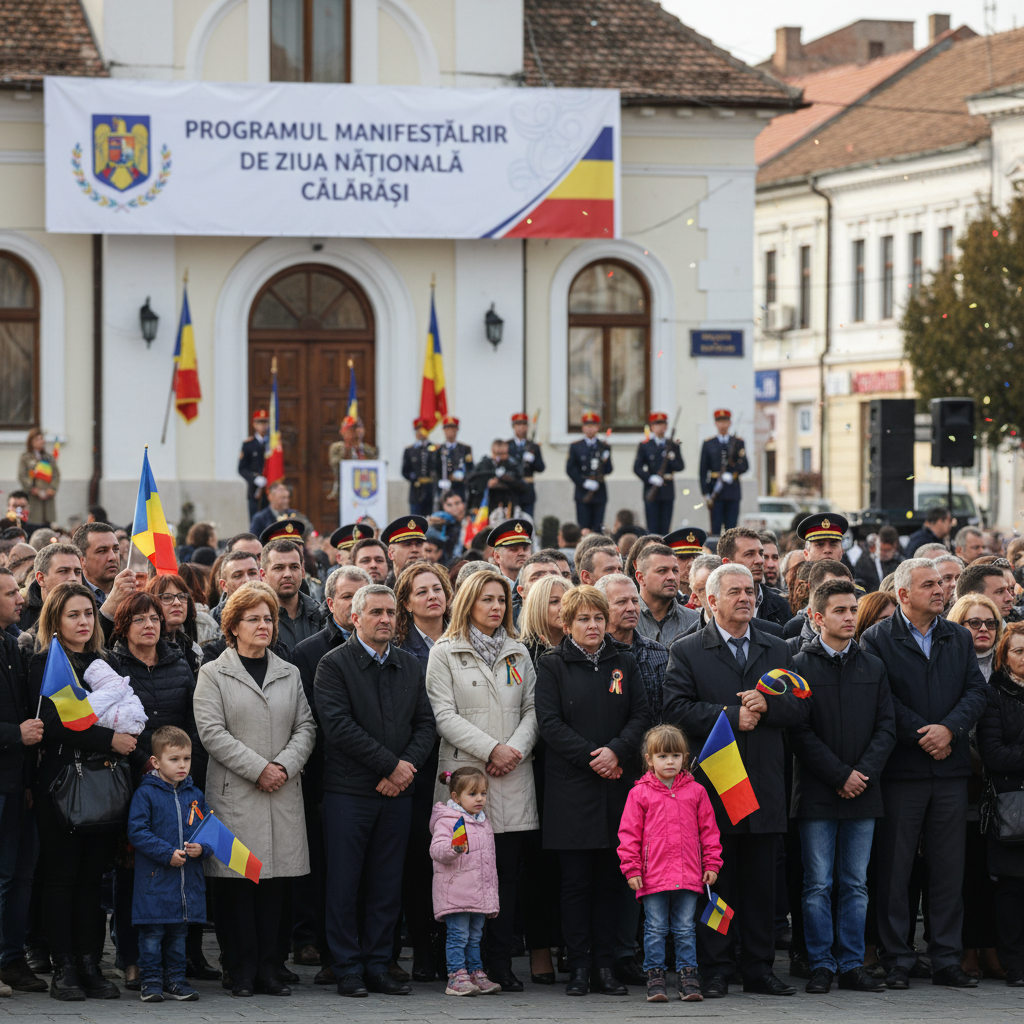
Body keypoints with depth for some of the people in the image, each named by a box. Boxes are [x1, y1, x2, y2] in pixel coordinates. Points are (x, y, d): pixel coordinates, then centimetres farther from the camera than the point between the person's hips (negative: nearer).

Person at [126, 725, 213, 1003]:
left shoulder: (194, 795, 10)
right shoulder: (146, 793, -6)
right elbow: (137, 831, -12)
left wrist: (202, 849, -8)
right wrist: (168, 853, -17)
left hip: (188, 882, 5)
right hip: (155, 877, -5)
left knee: (179, 933, 12)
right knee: (152, 932, -1)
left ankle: (175, 979, 19)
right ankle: (152, 980, 7)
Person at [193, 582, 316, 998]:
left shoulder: (289, 674, 17)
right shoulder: (214, 674, 4)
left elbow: (305, 727, 11)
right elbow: (212, 732, -6)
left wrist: (286, 765, -8)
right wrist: (257, 768, -12)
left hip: (283, 792, 4)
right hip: (234, 792, -3)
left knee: (275, 880, 2)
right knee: (237, 881, -5)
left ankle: (269, 968, 7)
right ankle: (242, 971, 1)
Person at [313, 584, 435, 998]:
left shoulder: (411, 667, 14)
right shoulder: (334, 664, -4)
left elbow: (425, 724, 10)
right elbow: (338, 725, -13)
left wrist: (407, 766, -9)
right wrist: (390, 765, -13)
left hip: (397, 792, 5)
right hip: (349, 790, -5)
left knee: (387, 886, 7)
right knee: (344, 885, 0)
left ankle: (378, 966, 14)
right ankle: (348, 970, 7)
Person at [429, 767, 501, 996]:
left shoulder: (484, 822, 17)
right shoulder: (447, 820, -7)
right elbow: (437, 850, -17)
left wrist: (492, 891, 24)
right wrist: (454, 848, -38)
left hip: (480, 894, 7)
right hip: (455, 891, -7)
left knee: (475, 936, 12)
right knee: (458, 935, -7)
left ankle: (476, 973, 16)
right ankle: (457, 977, -6)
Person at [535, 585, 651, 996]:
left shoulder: (623, 662, 11)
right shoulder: (553, 665, 2)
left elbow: (641, 715, 5)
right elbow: (550, 722, -5)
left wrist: (616, 751, -11)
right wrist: (590, 756, -14)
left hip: (618, 784, 3)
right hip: (571, 785, -3)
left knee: (611, 878, 3)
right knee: (575, 880, -1)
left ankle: (605, 966, 9)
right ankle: (579, 967, 4)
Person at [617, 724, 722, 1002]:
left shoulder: (695, 791, 6)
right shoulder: (640, 794, 1)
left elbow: (708, 830, 11)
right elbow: (629, 832, 2)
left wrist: (711, 864, 7)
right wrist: (631, 869, -3)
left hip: (688, 874, 1)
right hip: (653, 875, -1)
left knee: (685, 928, 7)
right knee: (655, 928, 4)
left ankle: (688, 975, 13)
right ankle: (655, 977, 10)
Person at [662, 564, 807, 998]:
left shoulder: (777, 649, 14)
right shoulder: (686, 652, 2)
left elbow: (799, 706, 8)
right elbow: (677, 710, -9)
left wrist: (766, 705, -11)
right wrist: (731, 717, -15)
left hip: (765, 786, 3)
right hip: (713, 785, -3)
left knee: (762, 884, 7)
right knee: (716, 883, 1)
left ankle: (760, 970, 13)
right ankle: (715, 972, 7)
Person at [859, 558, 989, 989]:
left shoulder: (959, 638, 13)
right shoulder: (877, 639, -2)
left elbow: (977, 690, 4)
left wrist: (949, 728, -12)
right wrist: (922, 736, -13)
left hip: (950, 769, 4)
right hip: (901, 770, -4)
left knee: (949, 865, 6)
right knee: (894, 867, 0)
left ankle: (946, 958, 13)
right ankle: (897, 960, 7)